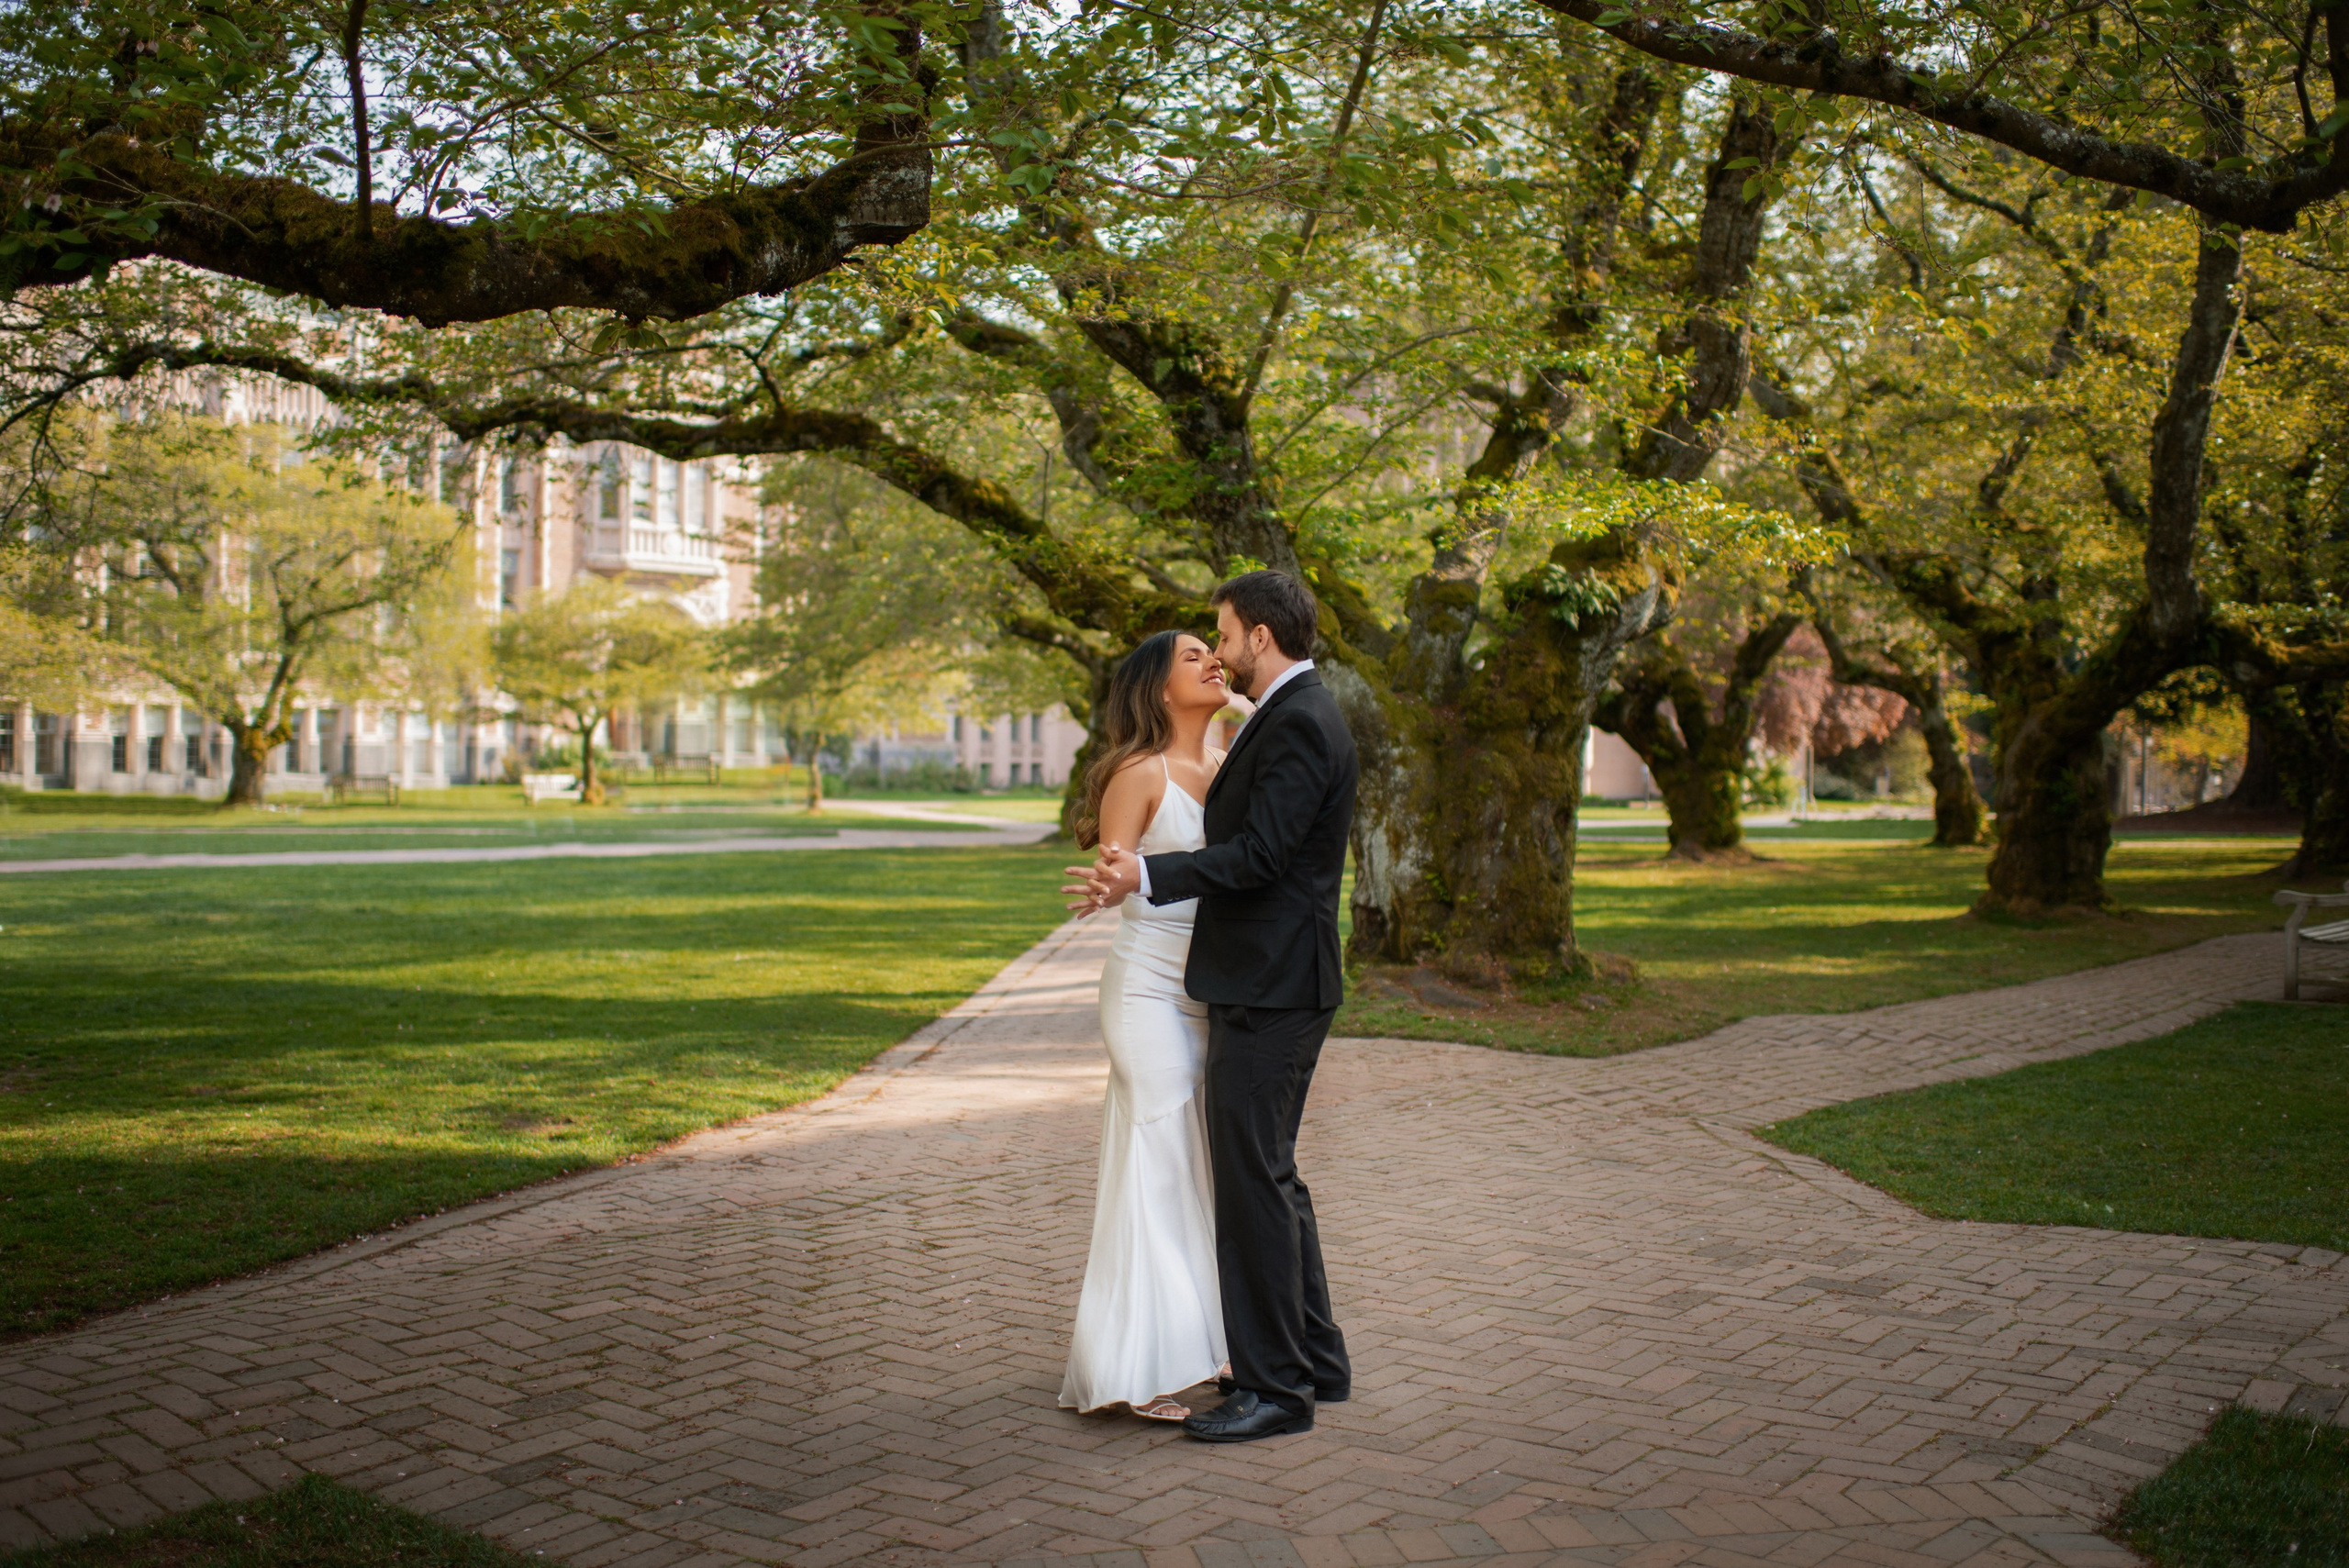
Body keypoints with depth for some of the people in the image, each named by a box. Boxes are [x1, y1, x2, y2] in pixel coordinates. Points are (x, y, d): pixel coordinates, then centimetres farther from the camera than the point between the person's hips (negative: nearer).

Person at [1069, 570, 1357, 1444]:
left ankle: (1275, 1388, 3)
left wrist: (1149, 876, -28)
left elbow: (1259, 855, -23)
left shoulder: (1299, 724, -16)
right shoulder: (1293, 717, 17)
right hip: (1265, 985, 11)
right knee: (1268, 1176, 17)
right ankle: (1314, 1360, 27)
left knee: (1253, 1181, -5)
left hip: (1269, 991, -11)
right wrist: (1145, 873, 26)